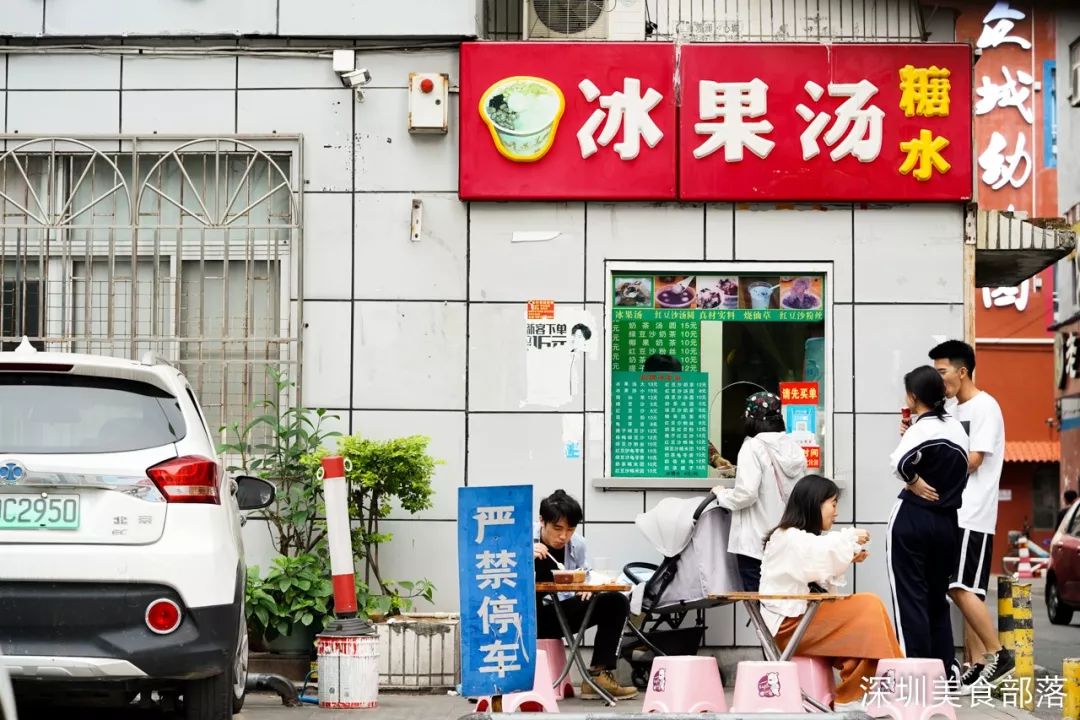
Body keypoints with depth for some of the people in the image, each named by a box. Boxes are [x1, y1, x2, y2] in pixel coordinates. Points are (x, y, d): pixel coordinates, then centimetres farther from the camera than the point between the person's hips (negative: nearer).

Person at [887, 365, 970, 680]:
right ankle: (948, 670, 16)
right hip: (947, 523, 7)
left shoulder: (922, 429, -14)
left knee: (910, 598, -1)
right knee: (937, 599, 16)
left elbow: (900, 462, -33)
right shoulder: (957, 429, 11)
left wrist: (915, 483, -14)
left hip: (912, 519, -7)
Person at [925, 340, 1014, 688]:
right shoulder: (957, 411, 18)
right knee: (966, 590, 6)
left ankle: (997, 654, -8)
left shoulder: (984, 407, -8)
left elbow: (971, 461, -15)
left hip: (972, 515, -9)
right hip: (955, 513, 9)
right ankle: (975, 663, 7)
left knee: (961, 587, -14)